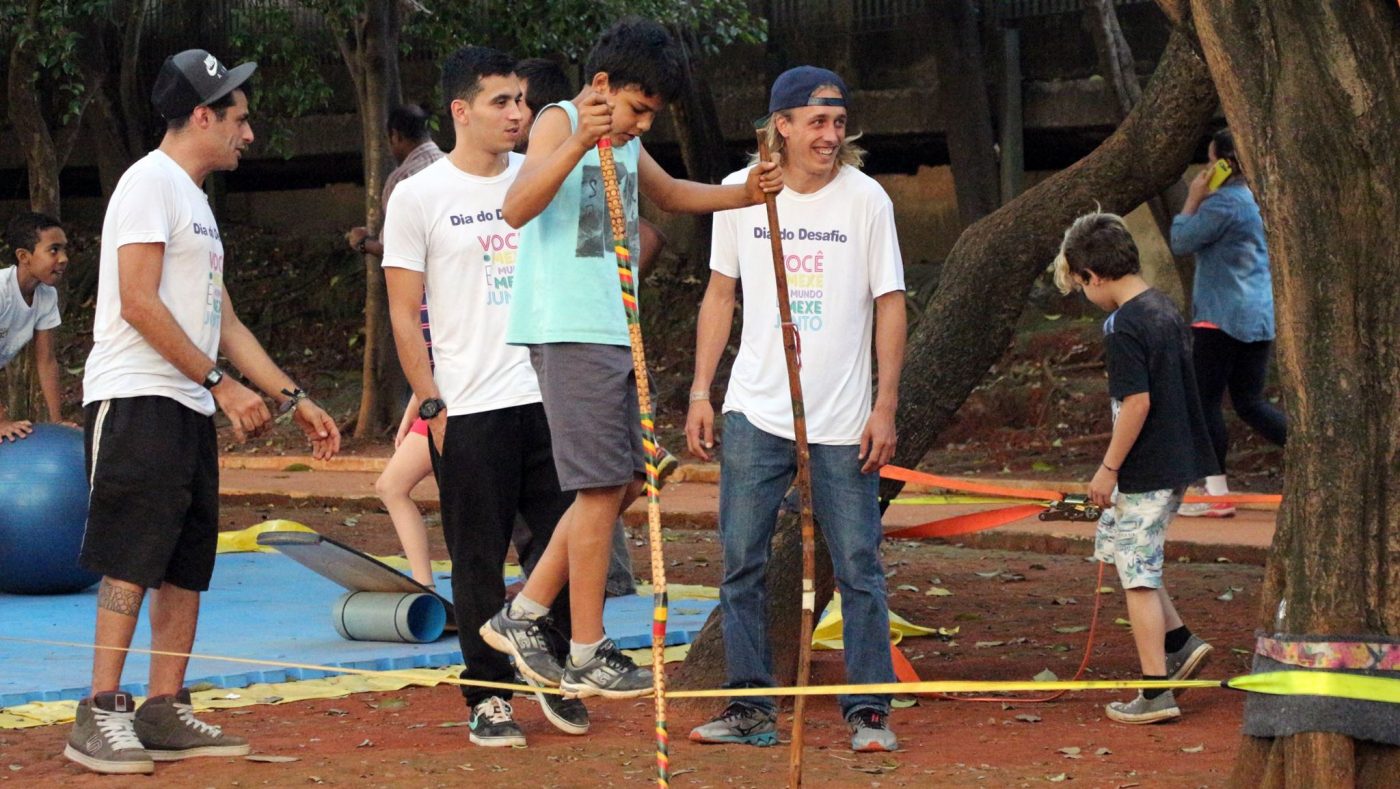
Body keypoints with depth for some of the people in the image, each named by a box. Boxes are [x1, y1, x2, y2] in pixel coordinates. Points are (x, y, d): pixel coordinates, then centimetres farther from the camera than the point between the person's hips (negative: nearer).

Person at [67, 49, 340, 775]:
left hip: (189, 409, 10)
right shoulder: (151, 184, -7)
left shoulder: (194, 201, 22)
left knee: (185, 565, 7)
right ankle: (100, 716, -12)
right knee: (131, 560, -12)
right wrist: (220, 384, -16)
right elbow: (138, 303, -16)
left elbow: (223, 321, 23)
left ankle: (164, 713, 10)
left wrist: (292, 399, 19)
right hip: (137, 399, -10)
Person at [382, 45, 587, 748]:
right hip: (468, 410, -4)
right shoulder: (418, 197, -1)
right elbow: (404, 313, 0)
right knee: (479, 562, 1)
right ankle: (489, 696, 11)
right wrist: (432, 406, -5)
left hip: (549, 397, 4)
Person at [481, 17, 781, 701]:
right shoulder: (558, 123, -9)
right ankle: (587, 655, 0)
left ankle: (520, 616, 18)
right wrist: (577, 144, -38)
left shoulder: (624, 143, 18)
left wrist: (743, 195, 22)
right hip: (569, 332, -9)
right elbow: (517, 209, -25)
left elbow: (670, 194, 38)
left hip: (615, 333, 9)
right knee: (602, 487, -7)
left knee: (625, 483, 11)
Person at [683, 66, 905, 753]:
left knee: (858, 566, -2)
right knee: (741, 561, 2)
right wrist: (700, 393, 7)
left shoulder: (865, 199, -3)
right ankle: (750, 707, 11)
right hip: (755, 413, 2)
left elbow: (889, 305, 1)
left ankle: (868, 710, 6)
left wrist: (885, 406, -6)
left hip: (843, 423, -2)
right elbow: (720, 295, 13)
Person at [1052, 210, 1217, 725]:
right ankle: (1180, 643, 21)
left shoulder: (1125, 326, -19)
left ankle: (1156, 693, 4)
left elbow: (1137, 402, -24)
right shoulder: (1165, 309, 9)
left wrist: (1109, 469, -15)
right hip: (1179, 461, 9)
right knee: (1114, 541, 24)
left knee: (1138, 576, 0)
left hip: (1147, 471, -9)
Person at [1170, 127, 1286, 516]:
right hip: (1259, 316, 9)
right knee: (1250, 403, 13)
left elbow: (1181, 242, -11)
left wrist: (1193, 199, -3)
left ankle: (1216, 494, 1)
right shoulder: (1258, 199, 14)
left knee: (1205, 401, 0)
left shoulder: (1223, 202, -16)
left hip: (1223, 317, -9)